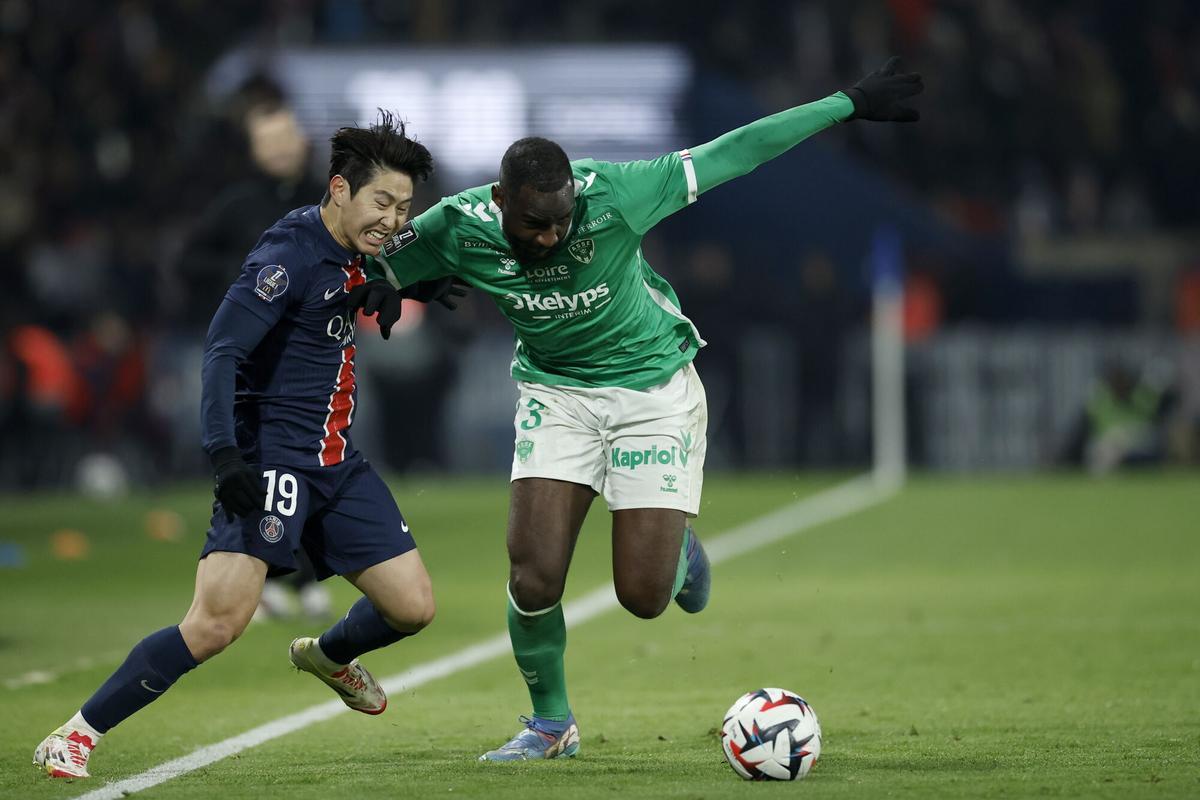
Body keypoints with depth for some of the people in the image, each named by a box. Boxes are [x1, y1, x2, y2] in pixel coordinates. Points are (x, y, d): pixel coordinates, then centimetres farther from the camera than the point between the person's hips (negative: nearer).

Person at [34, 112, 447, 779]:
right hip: (270, 460, -8)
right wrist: (225, 453, -31)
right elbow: (223, 349, -21)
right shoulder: (291, 254, -15)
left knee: (413, 606, 6)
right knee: (218, 623, -20)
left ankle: (329, 655, 40)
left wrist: (396, 285, 3)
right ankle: (79, 734, -11)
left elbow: (383, 322, 28)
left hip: (337, 463, 8)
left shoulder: (359, 255, 9)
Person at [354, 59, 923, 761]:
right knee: (534, 577, -13)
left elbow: (730, 155, -20)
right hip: (556, 392, 2)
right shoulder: (458, 229, -21)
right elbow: (369, 266, -1)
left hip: (655, 388, -2)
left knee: (644, 595, -6)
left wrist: (850, 104, -15)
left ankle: (680, 549, 33)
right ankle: (552, 724, 13)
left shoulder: (612, 196, -27)